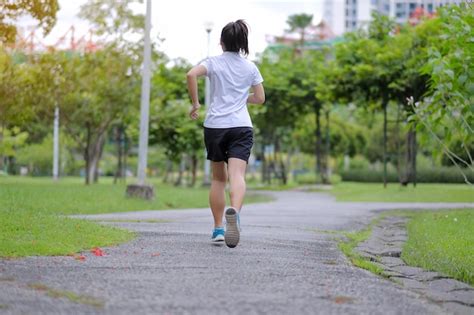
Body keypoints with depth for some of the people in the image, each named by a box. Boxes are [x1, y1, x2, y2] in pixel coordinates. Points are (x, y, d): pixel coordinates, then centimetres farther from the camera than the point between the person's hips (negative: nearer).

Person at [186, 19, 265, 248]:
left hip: (214, 125, 0)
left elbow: (191, 75, -14)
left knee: (218, 178, 15)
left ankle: (218, 228, 15)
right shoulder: (250, 67, 11)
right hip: (241, 126, 0)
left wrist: (195, 103, -4)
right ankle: (234, 211, -46)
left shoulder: (214, 62, 4)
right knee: (237, 175, -16)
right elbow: (260, 98, 15)